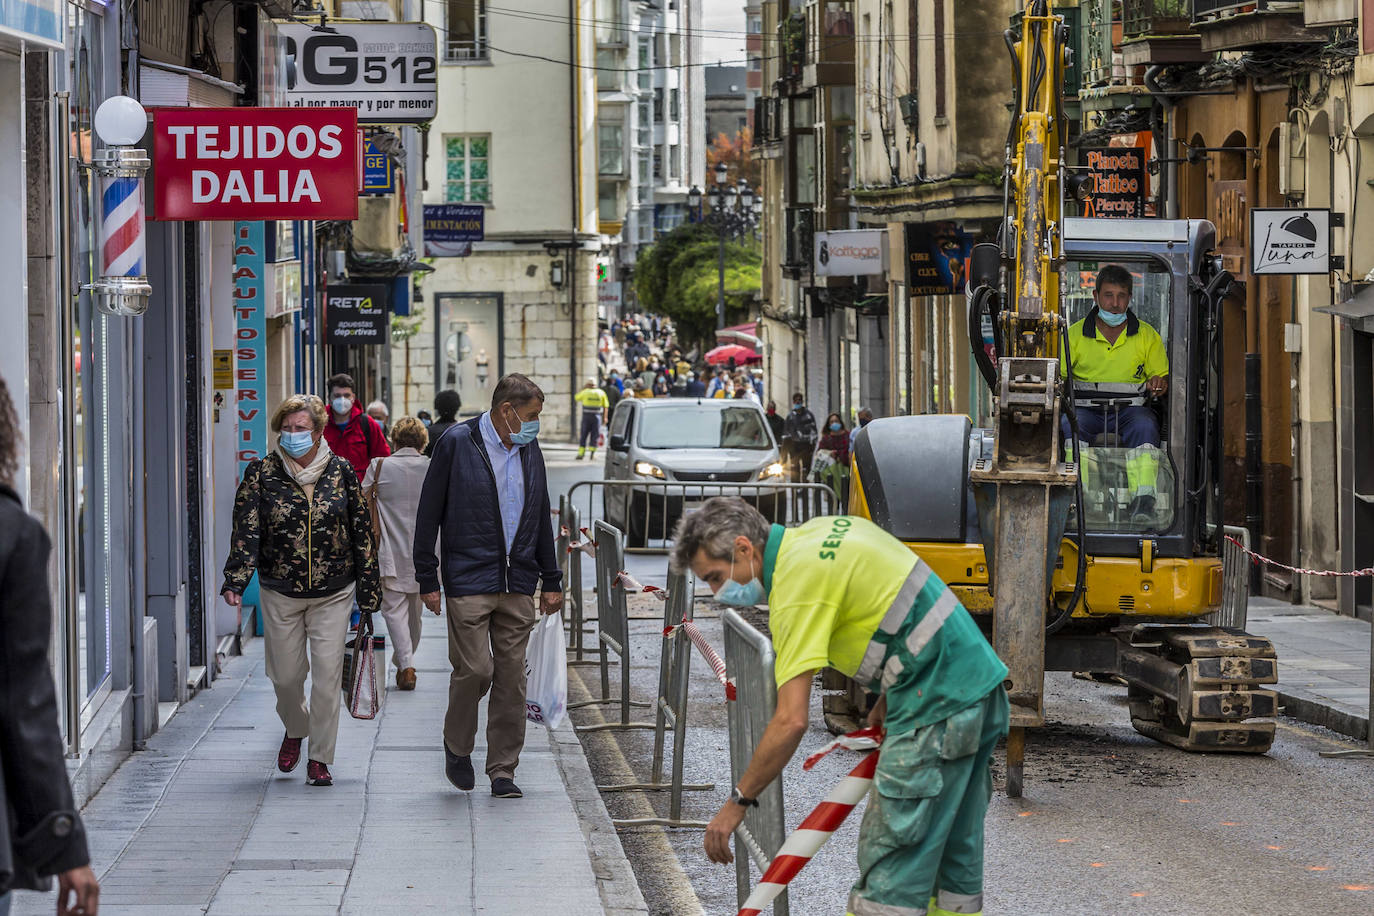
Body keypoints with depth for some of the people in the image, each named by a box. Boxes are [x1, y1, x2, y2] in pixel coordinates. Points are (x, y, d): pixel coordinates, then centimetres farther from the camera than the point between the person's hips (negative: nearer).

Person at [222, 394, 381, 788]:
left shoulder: (341, 472, 0)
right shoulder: (261, 474, -3)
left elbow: (361, 533, 5)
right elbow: (246, 531, -10)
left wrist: (368, 590, 5)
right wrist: (235, 581, -24)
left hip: (333, 593, 0)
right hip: (280, 593, 0)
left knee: (327, 674, -6)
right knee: (285, 675, 7)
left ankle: (320, 758, 4)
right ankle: (295, 730, 38)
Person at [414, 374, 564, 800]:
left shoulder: (529, 450, 12)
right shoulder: (457, 444, -5)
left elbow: (541, 519, 20)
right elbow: (429, 513, -3)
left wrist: (551, 580, 17)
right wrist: (427, 579, -6)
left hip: (518, 585, 5)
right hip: (469, 582, -5)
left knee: (512, 677, 3)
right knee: (475, 669, -10)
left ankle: (503, 771, 10)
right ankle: (457, 745, 16)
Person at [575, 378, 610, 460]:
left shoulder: (585, 392, -1)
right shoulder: (601, 393, 3)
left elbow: (576, 397, 18)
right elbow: (606, 406, 2)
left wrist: (583, 388, 24)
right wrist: (605, 417, 7)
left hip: (586, 416, -1)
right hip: (597, 416, 1)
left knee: (583, 436, 7)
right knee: (594, 436, 6)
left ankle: (580, 454, 5)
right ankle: (592, 454, 2)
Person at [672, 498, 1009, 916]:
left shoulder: (797, 584, -16)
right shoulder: (824, 530, 12)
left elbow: (791, 721, -20)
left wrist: (738, 802, -12)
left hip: (937, 709, -10)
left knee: (891, 856, -8)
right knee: (955, 847, 15)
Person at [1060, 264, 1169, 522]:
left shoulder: (1147, 336, 12)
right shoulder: (1074, 334, 11)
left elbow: (1163, 376, 15)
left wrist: (1159, 383, -10)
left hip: (1130, 407, 0)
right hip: (1086, 407, 0)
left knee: (1145, 426, -34)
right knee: (1070, 424, -34)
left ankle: (1143, 497, -43)